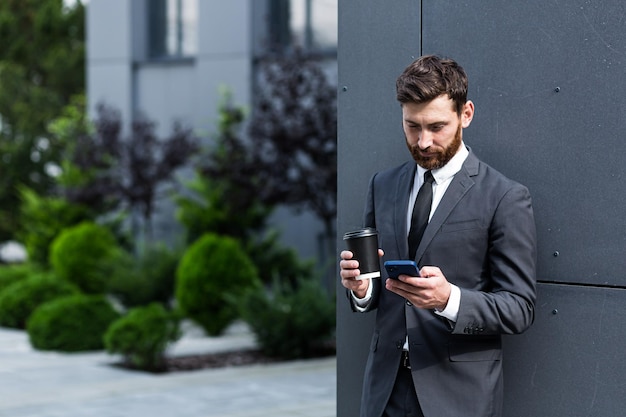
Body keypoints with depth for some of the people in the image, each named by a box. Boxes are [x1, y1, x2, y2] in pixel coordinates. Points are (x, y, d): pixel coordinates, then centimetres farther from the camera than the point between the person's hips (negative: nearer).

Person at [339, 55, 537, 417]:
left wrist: (450, 299, -25)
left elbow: (519, 309, -9)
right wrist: (361, 288, -9)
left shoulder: (507, 198, -8)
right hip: (386, 386, 4)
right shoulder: (383, 186, 8)